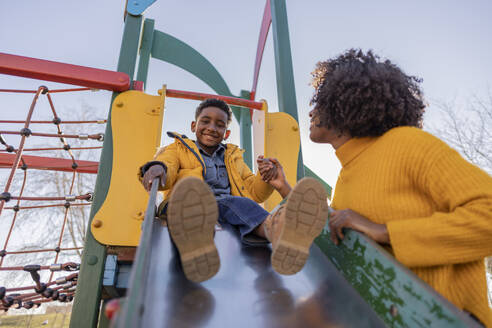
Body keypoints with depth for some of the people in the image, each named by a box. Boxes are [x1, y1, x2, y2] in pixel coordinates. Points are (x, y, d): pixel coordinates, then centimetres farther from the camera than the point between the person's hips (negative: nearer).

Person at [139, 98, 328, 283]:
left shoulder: (233, 156, 33)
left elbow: (253, 192, 26)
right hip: (187, 206, -1)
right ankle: (191, 243, -70)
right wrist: (158, 167, -24)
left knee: (239, 203, -34)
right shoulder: (178, 149, 25)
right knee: (188, 199, -37)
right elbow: (167, 168, 2)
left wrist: (265, 178, 3)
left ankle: (274, 230, -65)